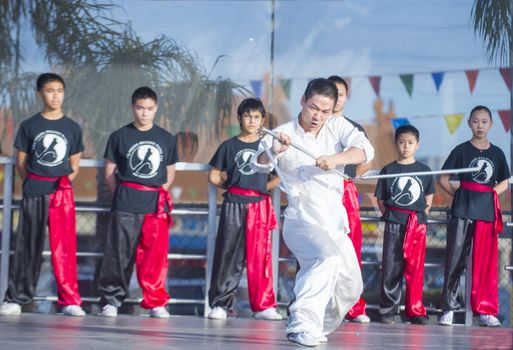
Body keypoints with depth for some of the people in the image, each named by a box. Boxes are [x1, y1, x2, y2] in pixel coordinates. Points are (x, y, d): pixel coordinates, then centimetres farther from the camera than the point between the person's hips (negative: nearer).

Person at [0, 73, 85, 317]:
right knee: (27, 247, 4)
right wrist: (33, 184, 1)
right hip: (34, 194, 0)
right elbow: (21, 162, 7)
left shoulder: (72, 128, 7)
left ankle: (70, 301, -2)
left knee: (64, 247, -5)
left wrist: (64, 183, -1)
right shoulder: (29, 126, 4)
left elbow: (74, 166, 11)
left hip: (62, 193, 0)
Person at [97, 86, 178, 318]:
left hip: (157, 205, 1)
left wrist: (159, 193, 4)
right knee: (119, 252, -1)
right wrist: (121, 193, -2)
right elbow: (109, 171, 9)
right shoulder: (120, 136, 6)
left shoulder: (166, 139, 12)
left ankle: (156, 303, 7)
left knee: (156, 254, -1)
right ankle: (111, 299, 6)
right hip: (125, 204, -1)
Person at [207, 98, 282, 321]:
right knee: (227, 254, -1)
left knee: (260, 256, -1)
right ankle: (220, 303, 3)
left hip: (259, 206, 0)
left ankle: (263, 306, 2)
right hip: (233, 205, 0)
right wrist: (234, 186, 4)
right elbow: (214, 176, 10)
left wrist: (263, 188, 0)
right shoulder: (229, 146, 8)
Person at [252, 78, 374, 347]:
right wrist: (273, 151, -49)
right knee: (329, 258, -34)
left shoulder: (338, 127, 1)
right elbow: (260, 164, -26)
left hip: (335, 223, 6)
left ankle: (315, 328, 34)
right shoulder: (284, 134, -10)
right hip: (302, 222, -6)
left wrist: (336, 159, -35)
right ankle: (302, 323, -37)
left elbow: (365, 150, -16)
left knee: (350, 287, 12)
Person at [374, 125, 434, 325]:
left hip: (417, 224, 1)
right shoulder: (389, 170, 5)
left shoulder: (424, 171, 8)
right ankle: (387, 310, 7)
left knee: (415, 267, 0)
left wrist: (421, 215, 5)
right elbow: (380, 199, 8)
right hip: (394, 224, -1)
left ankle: (415, 310, 6)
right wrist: (389, 216, -1)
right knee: (391, 266, 1)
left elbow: (429, 198, 16)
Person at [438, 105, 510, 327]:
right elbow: (443, 179, 4)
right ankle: (449, 307, 1)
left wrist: (490, 193, 0)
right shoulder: (462, 150, 4)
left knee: (487, 262, 1)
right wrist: (461, 195, -4)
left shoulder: (497, 153, 11)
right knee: (456, 259, -3)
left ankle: (486, 311, 6)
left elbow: (504, 183, 16)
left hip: (488, 211, 2)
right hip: (462, 211, -2)